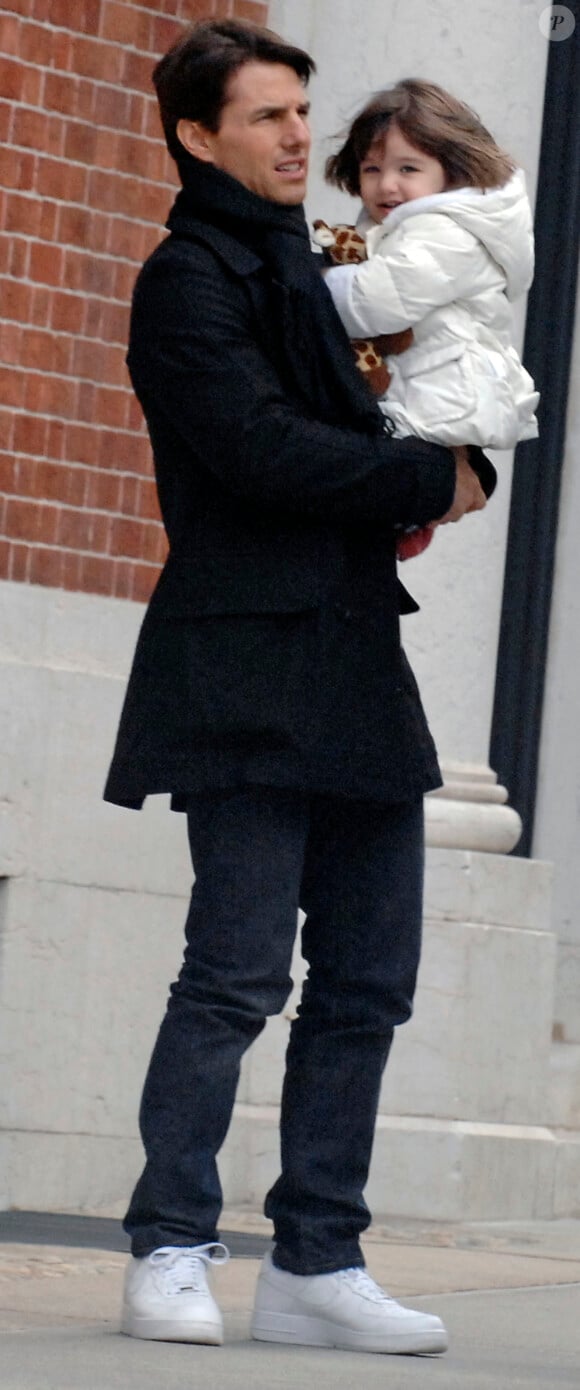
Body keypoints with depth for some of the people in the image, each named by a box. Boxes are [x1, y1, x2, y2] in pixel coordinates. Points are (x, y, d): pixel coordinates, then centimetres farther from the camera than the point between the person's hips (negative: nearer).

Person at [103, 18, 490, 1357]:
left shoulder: (301, 265, 22)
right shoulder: (192, 277, -5)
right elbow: (262, 449, -16)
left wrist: (441, 470, 6)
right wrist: (433, 478, -7)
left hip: (354, 667, 9)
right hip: (251, 661, -9)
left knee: (367, 981, 5)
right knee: (240, 971, -10)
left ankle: (317, 1261, 8)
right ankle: (172, 1253, -4)